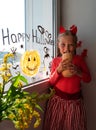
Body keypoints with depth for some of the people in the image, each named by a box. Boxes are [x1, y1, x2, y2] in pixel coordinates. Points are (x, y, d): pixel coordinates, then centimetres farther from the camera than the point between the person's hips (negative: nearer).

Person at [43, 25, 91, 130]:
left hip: (75, 100, 0)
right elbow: (51, 82, -3)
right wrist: (58, 70, -20)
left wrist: (78, 72, -18)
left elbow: (88, 79, 1)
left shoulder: (79, 59, -3)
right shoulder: (56, 61, -3)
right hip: (58, 100, 0)